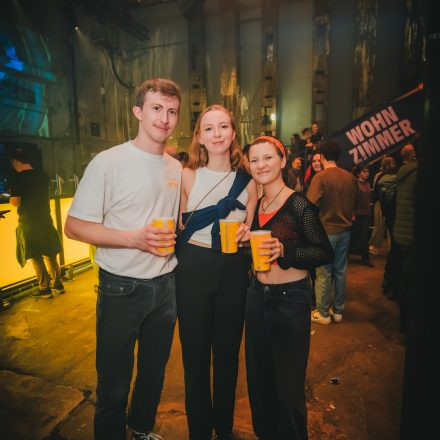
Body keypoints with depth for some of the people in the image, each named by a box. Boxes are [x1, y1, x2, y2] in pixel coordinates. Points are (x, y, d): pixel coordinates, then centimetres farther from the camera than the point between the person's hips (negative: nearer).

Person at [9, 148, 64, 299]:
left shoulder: (18, 178, -13)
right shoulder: (43, 175, 5)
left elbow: (15, 202, -14)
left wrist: (11, 197, 7)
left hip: (28, 222, -6)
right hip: (45, 218, 6)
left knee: (35, 257, 4)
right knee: (49, 254, 14)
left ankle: (44, 289, 9)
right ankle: (57, 284, 19)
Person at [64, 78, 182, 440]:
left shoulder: (177, 168, 5)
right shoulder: (108, 162, -13)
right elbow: (74, 226, -14)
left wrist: (173, 239, -2)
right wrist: (134, 238, -24)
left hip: (165, 285, 6)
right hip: (122, 288, -5)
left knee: (155, 372, 24)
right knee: (114, 382, 12)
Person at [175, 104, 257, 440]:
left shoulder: (247, 180, 3)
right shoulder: (188, 176, -1)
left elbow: (250, 232, 9)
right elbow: (178, 229, 4)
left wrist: (245, 233, -11)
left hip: (234, 273, 2)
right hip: (194, 271, -1)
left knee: (228, 353, 16)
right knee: (195, 354, 11)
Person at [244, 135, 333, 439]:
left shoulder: (299, 204, -13)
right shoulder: (257, 205, 6)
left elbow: (326, 253, -15)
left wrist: (284, 250, -27)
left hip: (291, 299, -6)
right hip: (258, 295, 6)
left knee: (288, 384, 11)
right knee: (258, 377, 20)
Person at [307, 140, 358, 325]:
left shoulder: (321, 177, -15)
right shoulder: (350, 177, 3)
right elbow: (354, 204, 13)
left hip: (326, 231, -5)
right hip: (344, 231, 6)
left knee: (324, 274, 5)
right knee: (340, 272, 14)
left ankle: (323, 313, 18)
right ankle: (338, 311, 27)